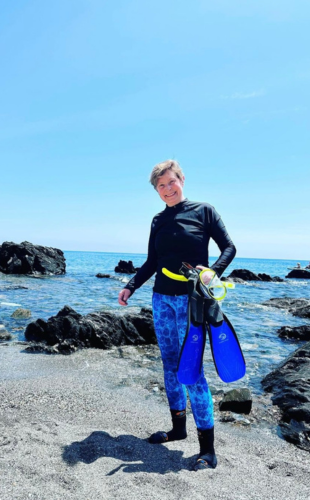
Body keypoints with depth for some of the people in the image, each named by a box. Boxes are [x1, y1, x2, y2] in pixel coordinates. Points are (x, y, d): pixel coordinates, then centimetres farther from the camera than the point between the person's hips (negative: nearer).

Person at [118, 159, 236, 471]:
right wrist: (130, 287, 4)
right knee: (170, 363, 11)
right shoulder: (158, 221, 11)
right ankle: (178, 427, 29)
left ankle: (207, 449, 5)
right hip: (162, 299, 5)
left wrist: (213, 272, -19)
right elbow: (152, 262, 14)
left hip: (191, 300, -5)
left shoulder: (203, 211, -1)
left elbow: (229, 247, -2)